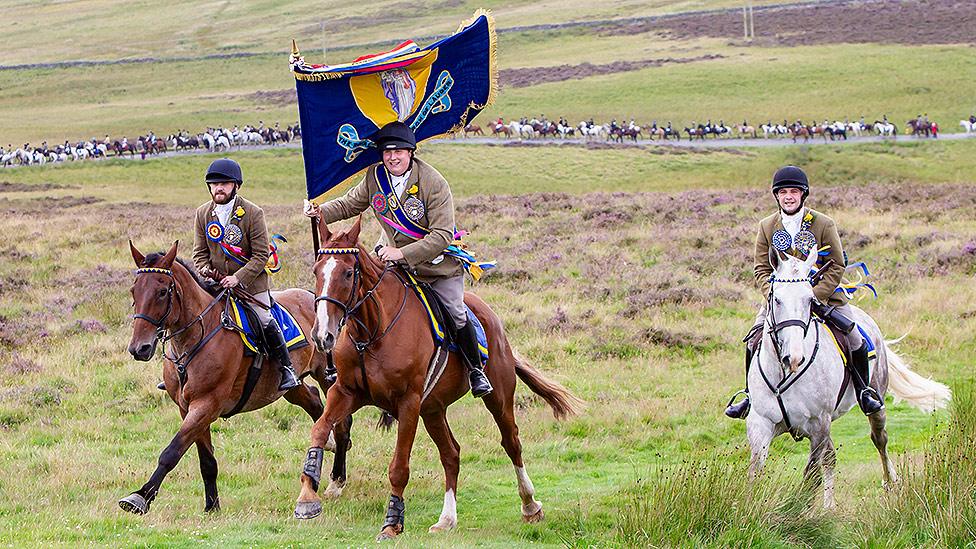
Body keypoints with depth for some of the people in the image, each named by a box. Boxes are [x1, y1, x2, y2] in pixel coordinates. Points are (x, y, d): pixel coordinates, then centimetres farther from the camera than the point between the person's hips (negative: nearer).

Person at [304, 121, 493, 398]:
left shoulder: (434, 183, -23)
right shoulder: (375, 176, -7)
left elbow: (443, 235, -26)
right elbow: (350, 204, 11)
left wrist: (403, 253, -35)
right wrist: (322, 212, -10)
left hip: (439, 263, -4)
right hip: (394, 259, 4)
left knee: (455, 315, -13)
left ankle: (476, 370, 8)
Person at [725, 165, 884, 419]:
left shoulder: (824, 224, -7)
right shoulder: (767, 227, 1)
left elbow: (836, 267, -6)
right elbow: (762, 269, 2)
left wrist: (814, 296, -19)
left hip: (823, 294, -2)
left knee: (855, 340, -13)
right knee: (754, 340, -14)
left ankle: (863, 391, 11)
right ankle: (751, 395, 4)